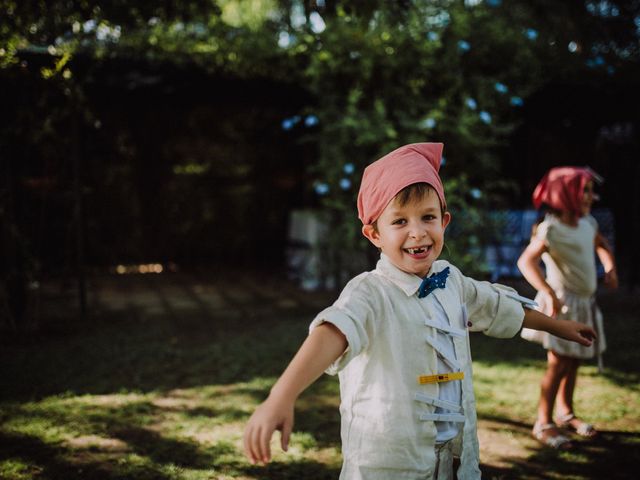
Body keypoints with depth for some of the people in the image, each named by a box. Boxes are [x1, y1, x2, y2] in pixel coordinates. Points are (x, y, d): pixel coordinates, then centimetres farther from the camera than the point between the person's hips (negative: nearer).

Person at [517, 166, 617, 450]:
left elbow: (601, 245, 27)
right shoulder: (550, 230, -19)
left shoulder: (588, 223, 6)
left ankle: (565, 412, 32)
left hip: (584, 304, 8)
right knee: (558, 364, -6)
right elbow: (526, 261, -31)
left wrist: (610, 268, 9)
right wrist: (548, 293, -41)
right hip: (562, 304, -8)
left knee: (574, 362, 16)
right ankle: (544, 422, 6)